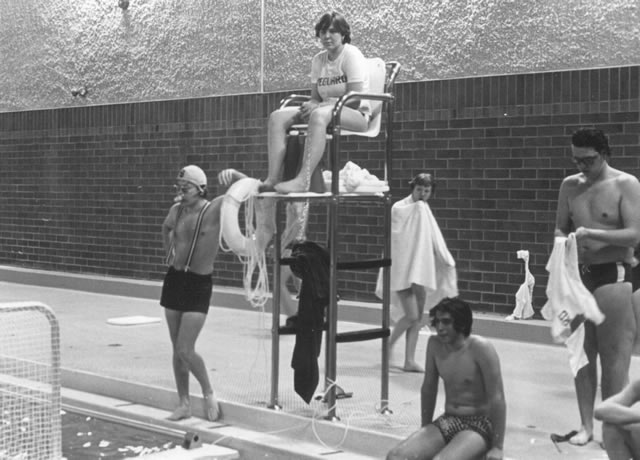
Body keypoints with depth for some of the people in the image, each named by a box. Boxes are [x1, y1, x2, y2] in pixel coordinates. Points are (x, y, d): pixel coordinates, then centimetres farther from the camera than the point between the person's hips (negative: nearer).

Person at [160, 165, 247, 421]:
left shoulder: (214, 209, -12)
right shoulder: (176, 210, 4)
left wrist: (233, 174, -40)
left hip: (199, 284, -5)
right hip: (174, 279, 6)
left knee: (185, 351, -11)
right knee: (177, 350, 9)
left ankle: (208, 393, 13)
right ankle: (184, 404, 20)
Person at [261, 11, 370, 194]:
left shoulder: (351, 54, -7)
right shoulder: (318, 59, 13)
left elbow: (355, 100, -15)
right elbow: (315, 98, 14)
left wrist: (319, 105, -21)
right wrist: (309, 106, -12)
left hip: (357, 115, -7)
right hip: (327, 110, 7)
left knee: (319, 115, -40)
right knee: (277, 117, -12)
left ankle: (303, 180, -48)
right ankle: (273, 178, -26)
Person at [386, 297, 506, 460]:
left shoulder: (480, 348, -16)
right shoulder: (435, 344, 1)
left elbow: (497, 398, -15)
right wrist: (425, 432, 16)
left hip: (479, 425, -6)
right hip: (447, 422, 6)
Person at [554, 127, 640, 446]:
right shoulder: (570, 185, 9)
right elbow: (560, 228, 15)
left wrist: (592, 233, -23)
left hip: (612, 276, -5)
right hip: (578, 275, 5)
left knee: (614, 356, -4)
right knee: (583, 353, 7)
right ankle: (586, 425, 15)